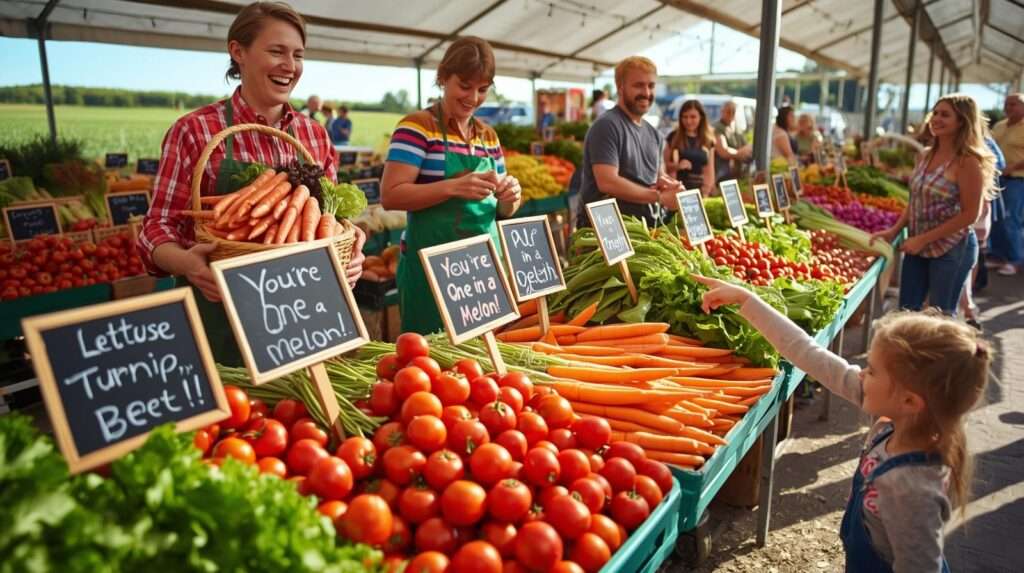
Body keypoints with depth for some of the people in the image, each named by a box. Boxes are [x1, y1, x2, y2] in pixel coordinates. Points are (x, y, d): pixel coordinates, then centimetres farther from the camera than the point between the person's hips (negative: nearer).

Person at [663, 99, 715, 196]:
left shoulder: (708, 141, 9)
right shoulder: (674, 137, 1)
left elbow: (710, 172, 11)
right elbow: (665, 164, 3)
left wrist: (707, 191, 1)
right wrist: (677, 165, -16)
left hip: (700, 191, 3)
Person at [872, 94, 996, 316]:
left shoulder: (968, 161, -15)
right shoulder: (926, 155, 6)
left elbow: (969, 214, -17)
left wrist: (923, 239, -18)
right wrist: (894, 230, 1)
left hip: (951, 249, -6)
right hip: (918, 247, 7)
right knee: (906, 311, 10)